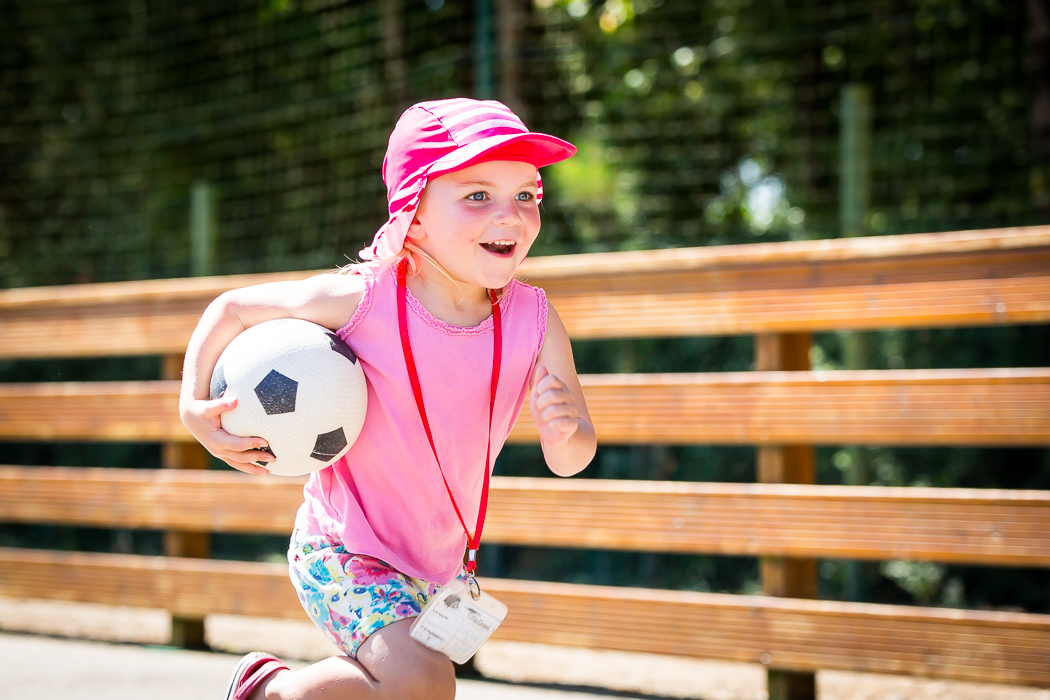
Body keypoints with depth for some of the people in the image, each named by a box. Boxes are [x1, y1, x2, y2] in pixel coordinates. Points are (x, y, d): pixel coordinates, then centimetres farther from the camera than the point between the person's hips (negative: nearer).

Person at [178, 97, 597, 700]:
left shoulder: (533, 319, -11)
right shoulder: (361, 300, -20)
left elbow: (568, 462, -6)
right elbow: (233, 310, -5)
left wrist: (565, 430, -28)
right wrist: (194, 407, -16)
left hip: (439, 562, 6)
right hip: (341, 551, -5)